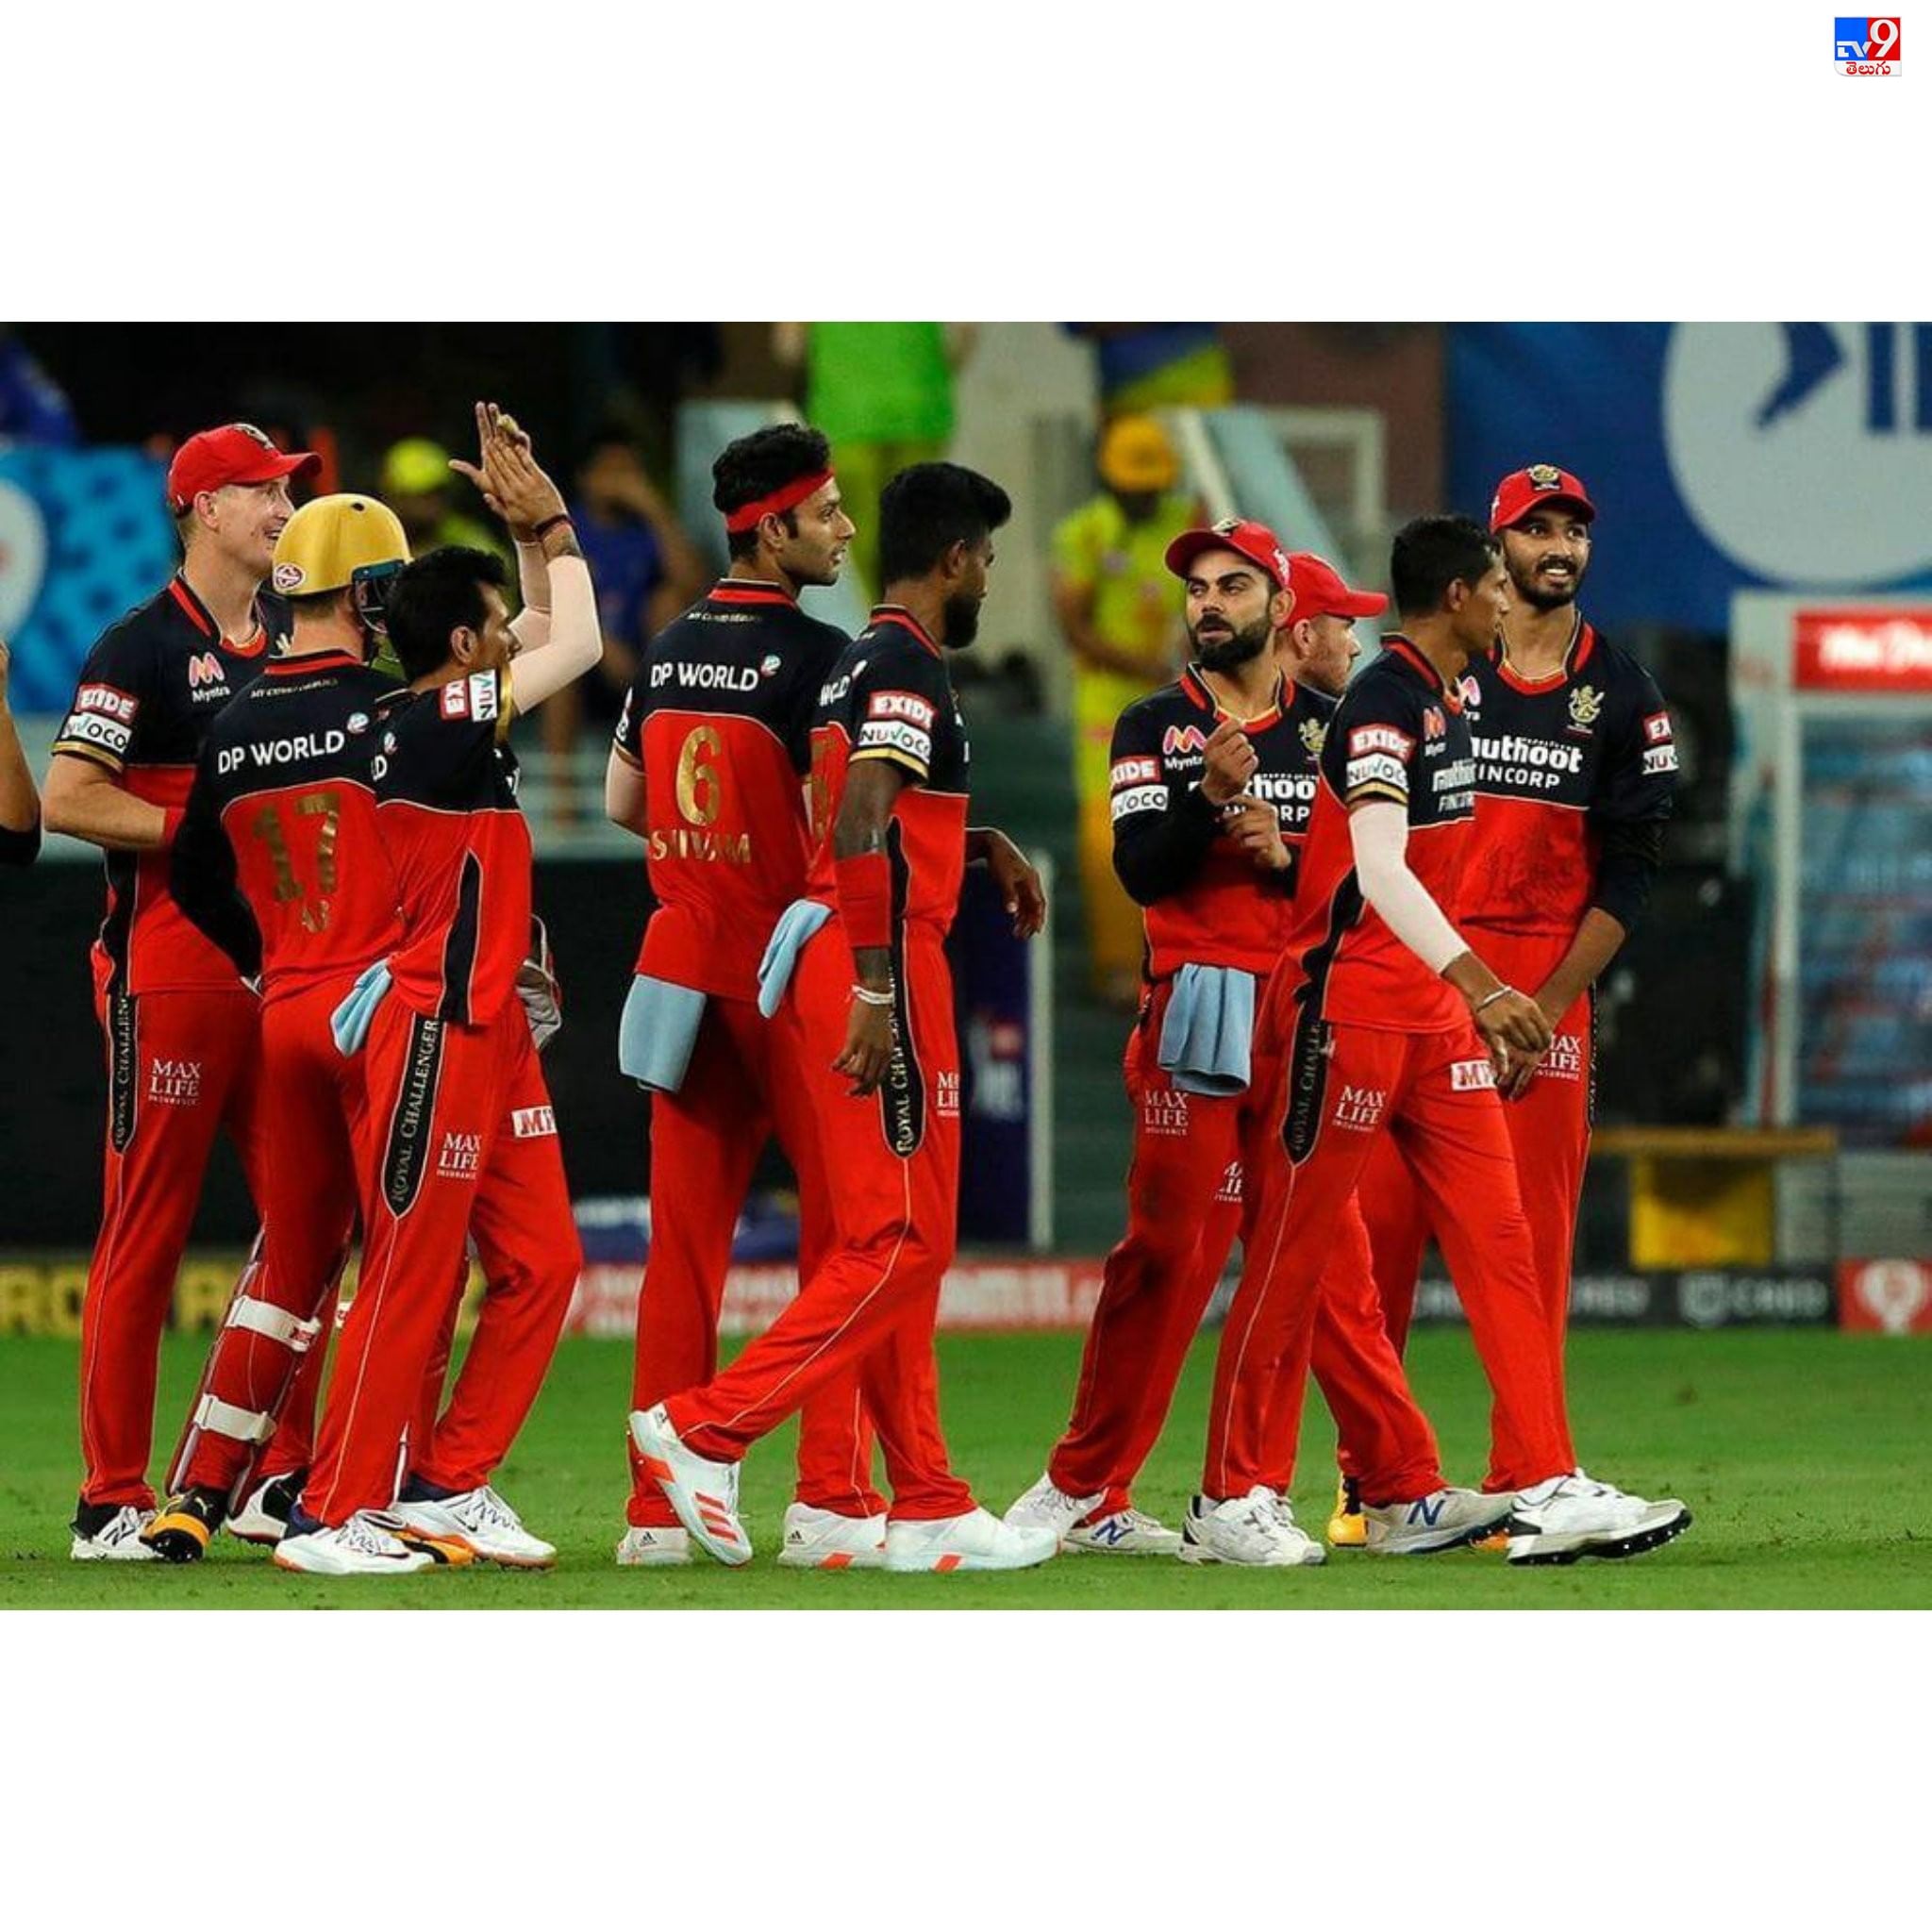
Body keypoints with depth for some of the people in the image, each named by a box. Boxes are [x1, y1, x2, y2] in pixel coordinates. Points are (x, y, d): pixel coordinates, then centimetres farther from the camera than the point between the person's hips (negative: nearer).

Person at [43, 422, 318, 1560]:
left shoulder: (302, 642, 16)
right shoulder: (144, 647, -6)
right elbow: (69, 800, -13)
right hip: (171, 970, -7)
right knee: (145, 1233, -5)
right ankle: (114, 1500, -2)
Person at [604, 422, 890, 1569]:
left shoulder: (669, 651, 10)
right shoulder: (818, 656, -13)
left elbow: (622, 804, 18)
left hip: (686, 962, 7)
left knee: (686, 1234, 7)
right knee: (841, 1227, 0)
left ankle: (660, 1510, 6)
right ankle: (834, 1501, -4)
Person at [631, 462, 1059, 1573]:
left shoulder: (863, 665, 18)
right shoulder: (909, 669, -11)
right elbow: (860, 832, -23)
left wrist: (985, 846, 26)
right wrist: (880, 992, -25)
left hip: (847, 970, 10)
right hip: (885, 970, -10)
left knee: (897, 1243, 10)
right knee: (903, 1240, -9)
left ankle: (927, 1508, 11)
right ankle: (707, 1429, -11)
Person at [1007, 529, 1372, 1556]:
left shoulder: (1328, 726, 13)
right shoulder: (1155, 727, 7)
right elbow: (1141, 869, -6)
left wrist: (1285, 853, -10)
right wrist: (1211, 796, -20)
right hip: (1198, 1008, -3)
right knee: (1170, 1247, -7)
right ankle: (1084, 1488, -1)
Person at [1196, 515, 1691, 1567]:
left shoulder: (1450, 702, 14)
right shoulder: (1382, 703, -16)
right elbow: (1377, 867, -29)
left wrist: (1480, 1003, 23)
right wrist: (1478, 983, -38)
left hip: (1437, 1012, 9)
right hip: (1347, 1008, -9)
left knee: (1499, 1242, 1)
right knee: (1292, 1257, -1)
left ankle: (1544, 1489, -2)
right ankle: (1228, 1499, 7)